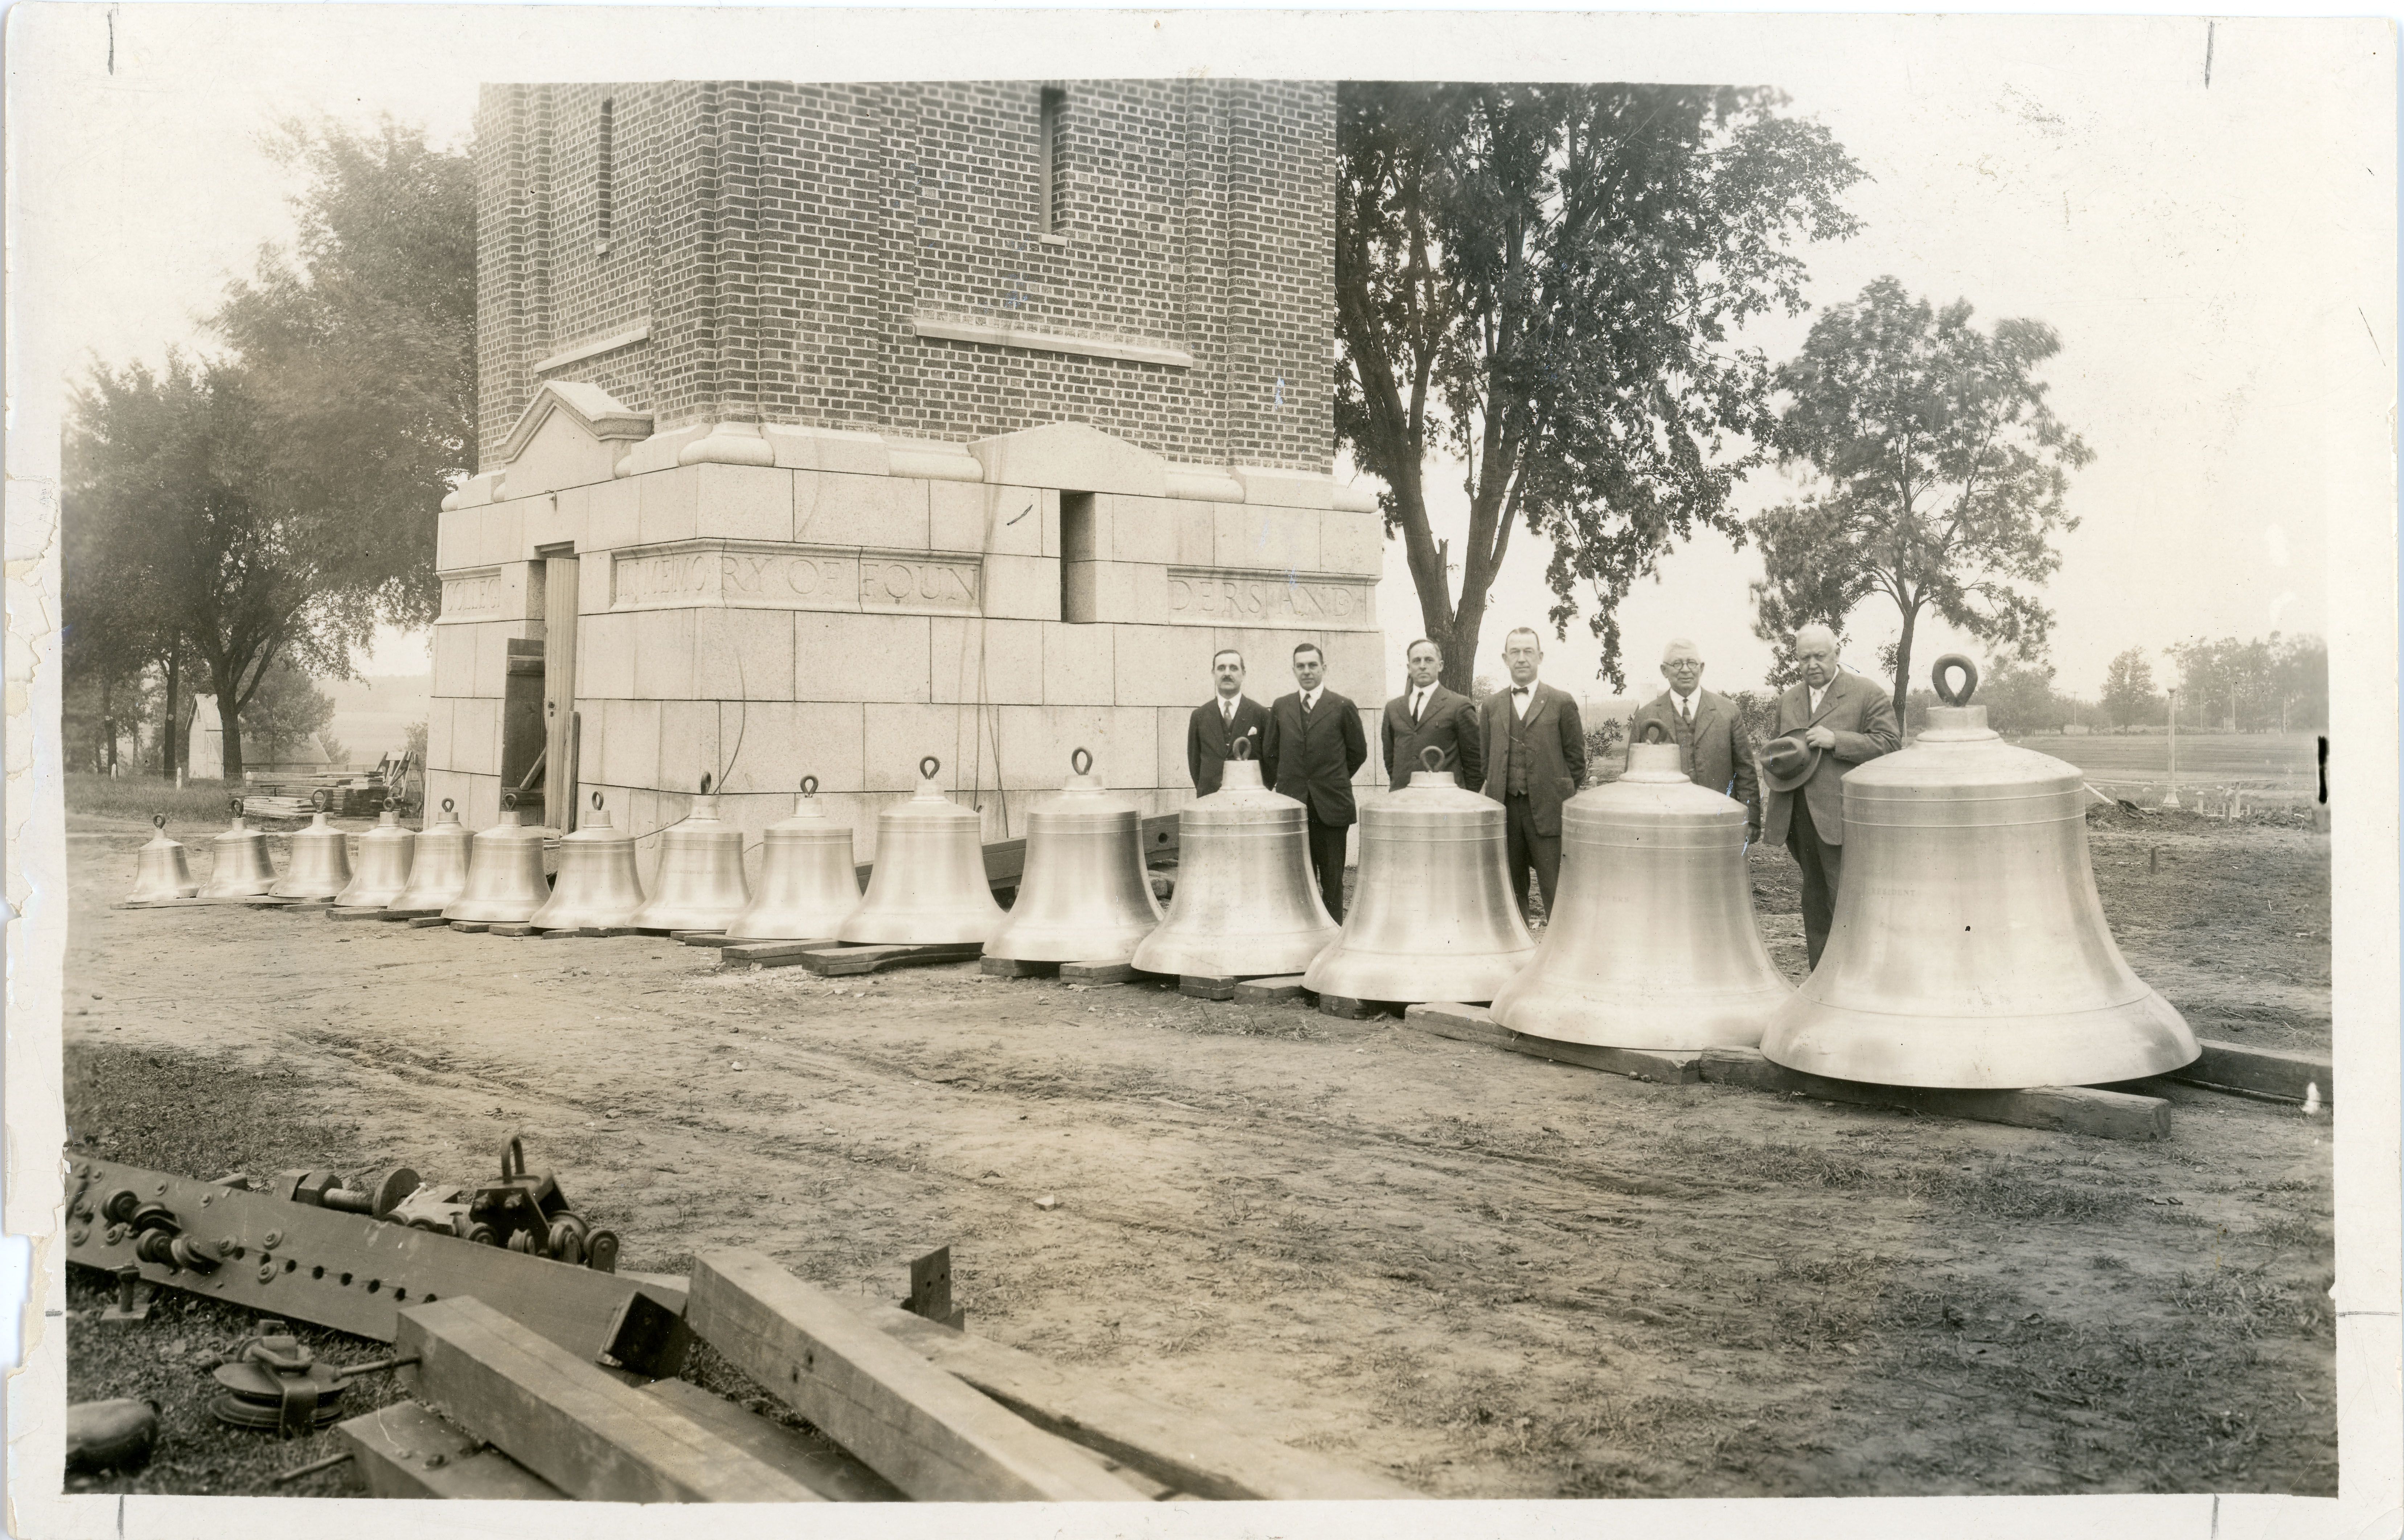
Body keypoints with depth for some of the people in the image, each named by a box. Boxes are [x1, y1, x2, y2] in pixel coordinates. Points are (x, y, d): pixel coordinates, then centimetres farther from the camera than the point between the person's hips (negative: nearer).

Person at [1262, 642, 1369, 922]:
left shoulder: (1343, 707, 1)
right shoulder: (1281, 707, 9)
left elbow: (1358, 753, 8)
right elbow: (1272, 755, 15)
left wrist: (1331, 781, 10)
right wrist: (1285, 786, 10)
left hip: (1331, 807, -2)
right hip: (1293, 805, 2)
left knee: (1332, 881, 2)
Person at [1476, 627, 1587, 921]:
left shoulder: (1561, 704, 3)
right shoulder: (1491, 706, 13)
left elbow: (1576, 757, 5)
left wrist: (1562, 795, 4)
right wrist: (1496, 793, 9)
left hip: (1548, 811, -3)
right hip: (1504, 809, 3)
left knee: (1556, 891, -6)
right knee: (1510, 891, 8)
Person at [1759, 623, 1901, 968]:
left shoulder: (1868, 695, -1)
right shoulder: (1788, 701, 19)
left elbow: (1889, 744, -9)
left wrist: (1835, 740, -17)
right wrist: (1773, 765, 9)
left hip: (1839, 819, -6)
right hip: (1799, 819, 6)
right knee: (1814, 902, 12)